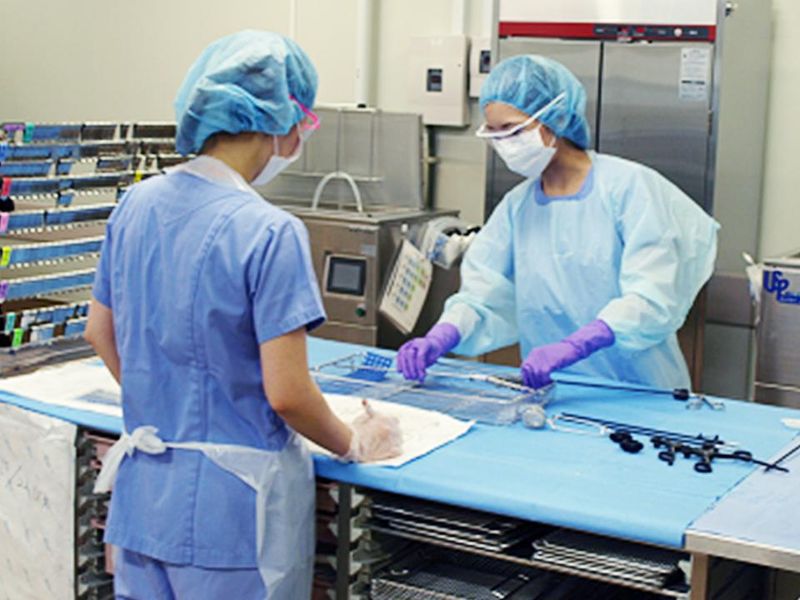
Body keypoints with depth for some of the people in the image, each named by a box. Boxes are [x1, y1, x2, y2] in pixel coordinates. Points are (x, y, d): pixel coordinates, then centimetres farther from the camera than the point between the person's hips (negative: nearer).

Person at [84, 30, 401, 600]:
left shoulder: (137, 204, 0)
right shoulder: (270, 232, -20)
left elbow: (100, 331, 12)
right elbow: (287, 393, -19)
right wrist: (354, 444, -1)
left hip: (145, 490, 6)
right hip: (232, 505, -6)